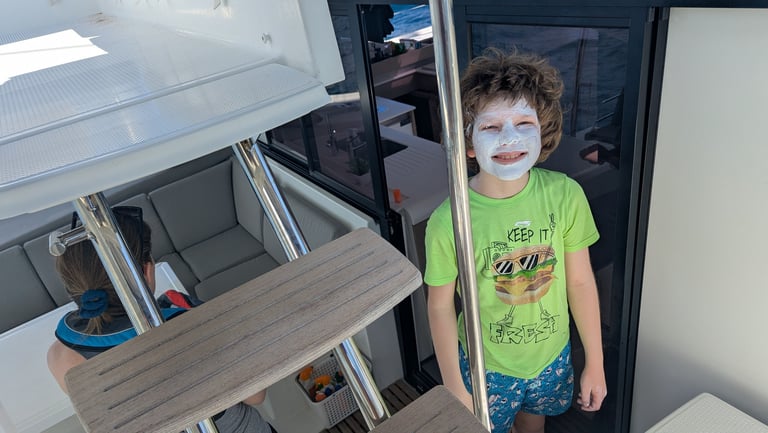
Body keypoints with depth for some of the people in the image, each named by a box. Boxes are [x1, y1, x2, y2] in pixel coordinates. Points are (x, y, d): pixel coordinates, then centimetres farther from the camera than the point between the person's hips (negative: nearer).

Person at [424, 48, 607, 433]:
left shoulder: (566, 195, -20)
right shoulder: (448, 220, -27)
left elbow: (580, 281, -8)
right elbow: (440, 305, -14)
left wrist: (595, 363, 1)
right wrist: (455, 391, -7)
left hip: (553, 356, 3)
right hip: (486, 367, -2)